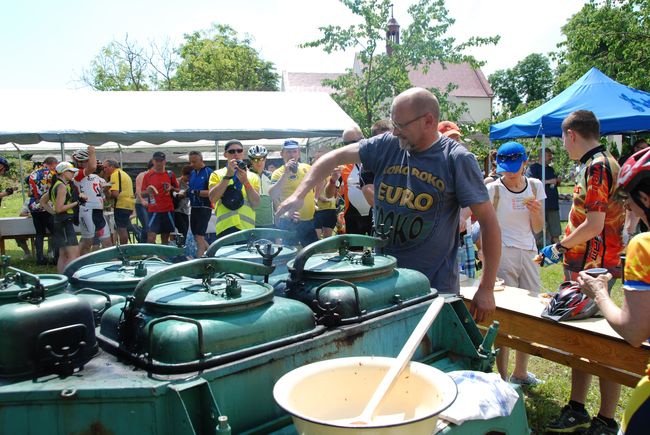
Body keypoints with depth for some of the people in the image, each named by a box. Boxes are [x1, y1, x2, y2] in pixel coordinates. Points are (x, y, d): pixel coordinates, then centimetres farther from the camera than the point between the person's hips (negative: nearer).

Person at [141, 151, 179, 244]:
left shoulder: (170, 174, 6)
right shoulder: (147, 175, 2)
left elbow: (177, 189, 16)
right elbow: (142, 194, 5)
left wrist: (171, 188, -6)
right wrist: (147, 191, -17)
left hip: (168, 210, 2)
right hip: (153, 210, -2)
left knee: (165, 237, 11)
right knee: (151, 238, -11)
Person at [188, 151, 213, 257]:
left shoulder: (209, 172, -9)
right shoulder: (192, 173, 14)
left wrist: (198, 192, -26)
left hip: (204, 208, -8)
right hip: (194, 207, 8)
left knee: (199, 237, -11)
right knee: (196, 237, 13)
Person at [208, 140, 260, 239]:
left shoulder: (253, 177, 17)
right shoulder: (217, 174, 12)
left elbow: (256, 203, 2)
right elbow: (213, 198, -6)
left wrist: (245, 181, -10)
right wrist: (228, 175, -10)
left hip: (247, 227, 3)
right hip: (225, 226, -2)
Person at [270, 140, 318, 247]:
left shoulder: (308, 168, 6)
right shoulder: (278, 173, -5)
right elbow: (272, 195, -21)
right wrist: (286, 173, -24)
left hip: (308, 220, 3)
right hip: (288, 223, -3)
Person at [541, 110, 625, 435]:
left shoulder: (597, 166, -16)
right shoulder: (599, 164, 15)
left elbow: (593, 226, -21)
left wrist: (559, 248, -9)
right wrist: (566, 249, 18)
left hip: (594, 268, -10)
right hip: (583, 266, 10)